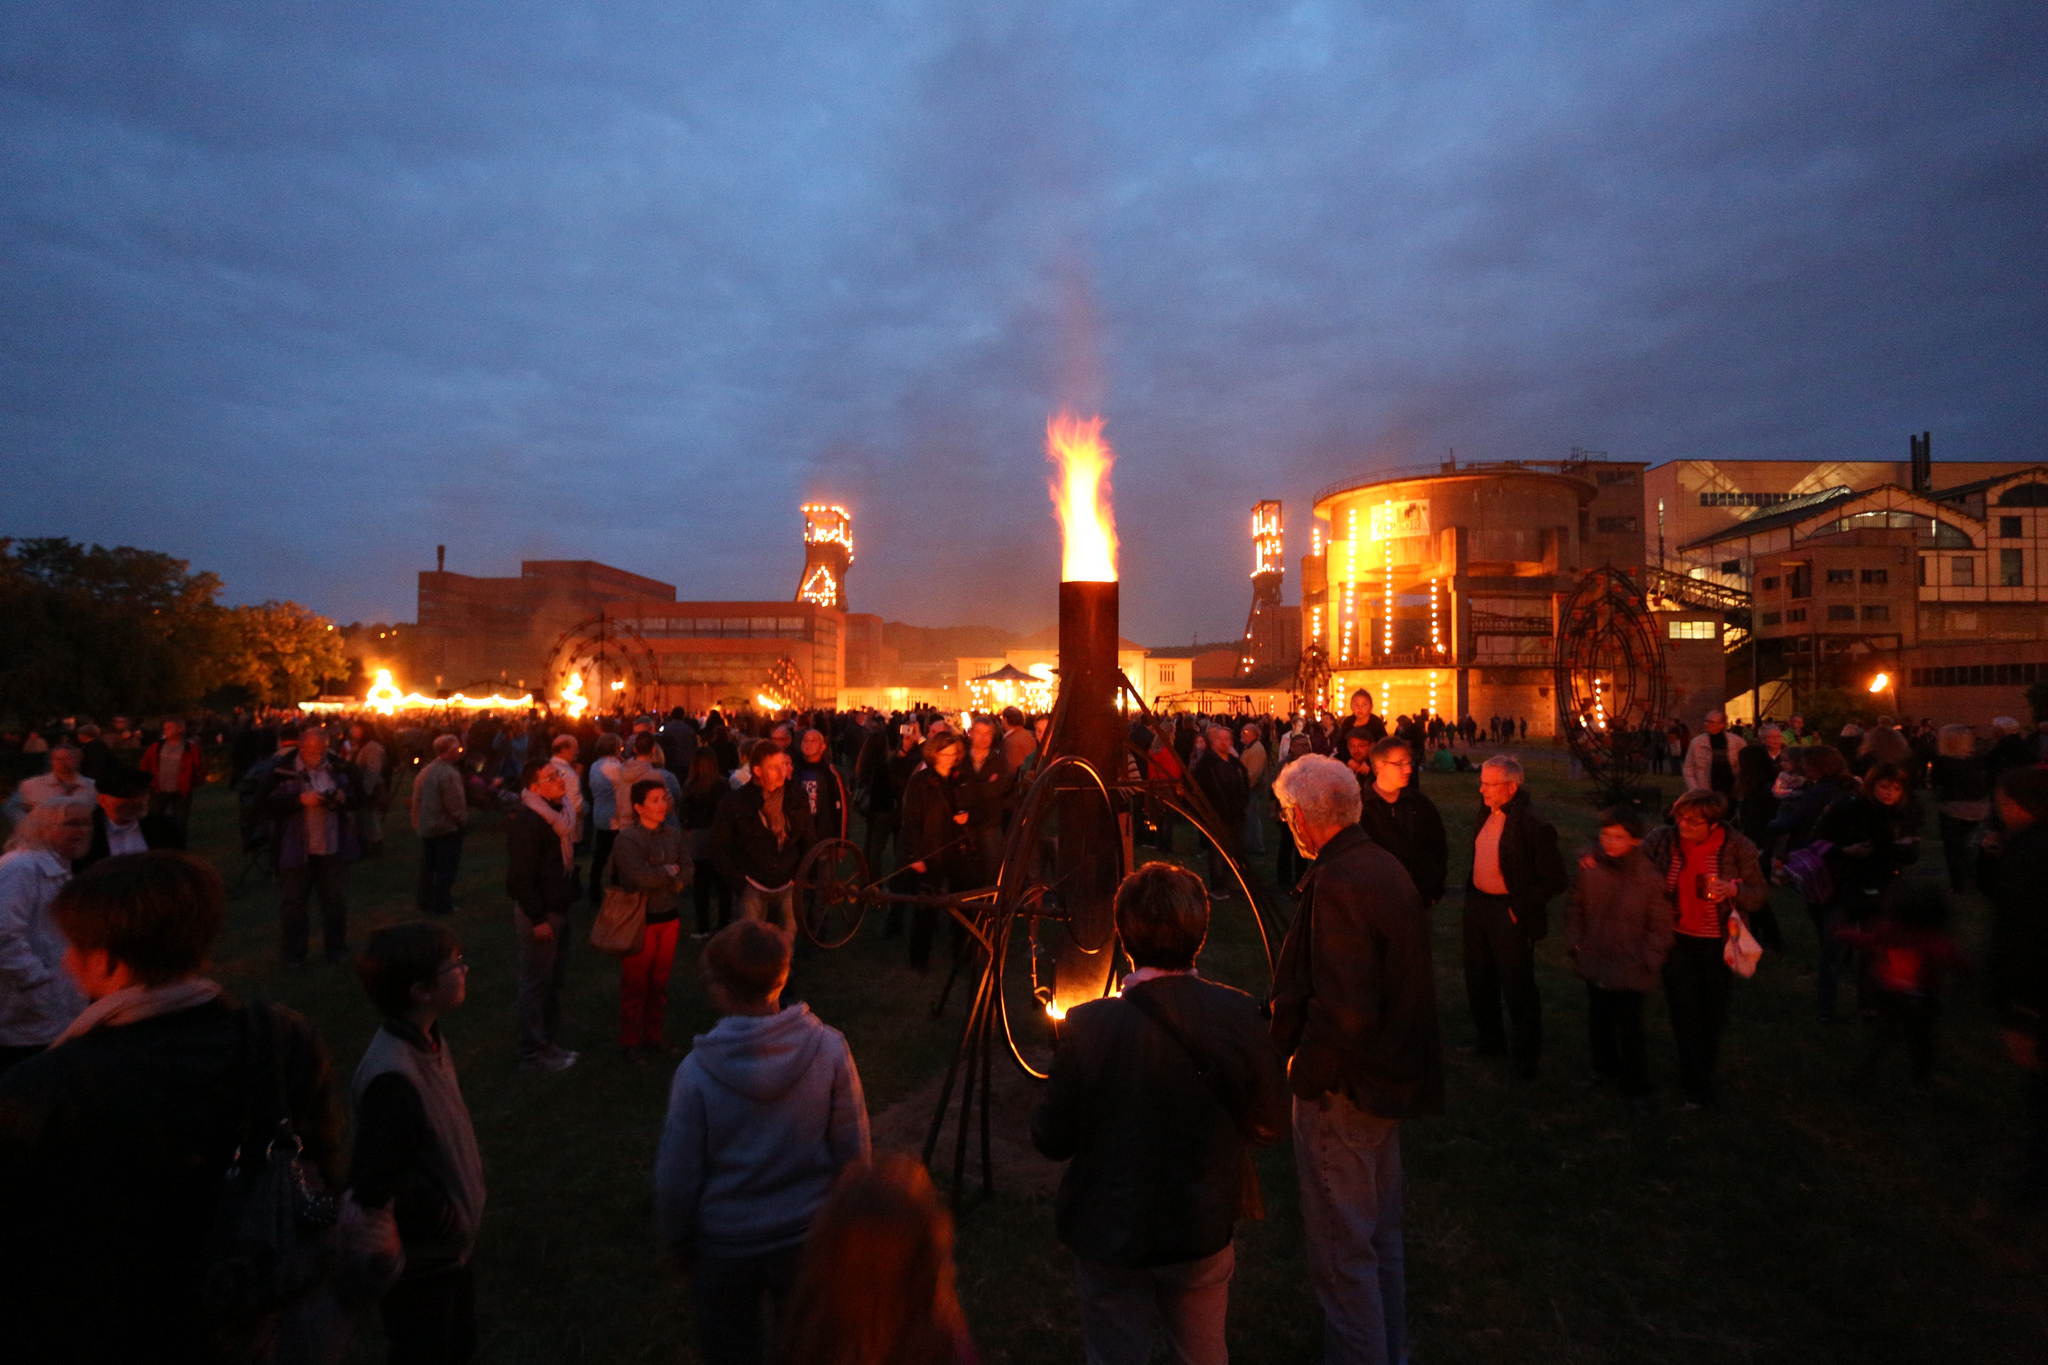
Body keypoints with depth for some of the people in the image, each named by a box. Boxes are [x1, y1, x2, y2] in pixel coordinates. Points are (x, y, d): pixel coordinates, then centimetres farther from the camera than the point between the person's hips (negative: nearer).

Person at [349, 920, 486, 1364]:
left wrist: (457, 1212, 10)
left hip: (448, 1248, 8)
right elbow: (374, 1184, -30)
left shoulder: (427, 1040, -5)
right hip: (419, 1262, -8)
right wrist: (443, 1219, -18)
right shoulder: (393, 1077, -33)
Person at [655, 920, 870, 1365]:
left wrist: (677, 1240, 8)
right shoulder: (828, 1050, -21)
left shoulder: (697, 1072, -24)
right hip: (809, 1235, 1)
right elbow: (853, 1150, -11)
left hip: (725, 1244, -1)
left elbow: (676, 1175, -11)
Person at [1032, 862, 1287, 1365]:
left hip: (1108, 1234, -1)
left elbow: (1051, 1140, -14)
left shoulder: (1087, 1026, -25)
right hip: (1203, 1230, 2)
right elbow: (1269, 1126, -5)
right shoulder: (1241, 1016, -18)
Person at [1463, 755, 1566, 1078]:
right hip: (1477, 904, 8)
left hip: (1509, 914, -7)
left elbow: (1554, 879, -17)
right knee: (1479, 981, 20)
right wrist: (1471, 896, 12)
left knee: (1517, 988, 8)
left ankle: (1524, 1056, 26)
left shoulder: (1533, 825, -22)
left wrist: (1520, 909, -15)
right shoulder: (1487, 810, 1)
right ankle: (1490, 1040, 40)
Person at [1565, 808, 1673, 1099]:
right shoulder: (1590, 864, -8)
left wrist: (1648, 962, -8)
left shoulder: (1650, 876, -17)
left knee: (1629, 1026, 6)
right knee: (1598, 1020, 20)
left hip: (1629, 969, -4)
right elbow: (1575, 907, 5)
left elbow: (1660, 926, -7)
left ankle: (1634, 1084, 27)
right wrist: (1574, 944, 4)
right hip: (1594, 963, 4)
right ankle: (1604, 1067, 43)